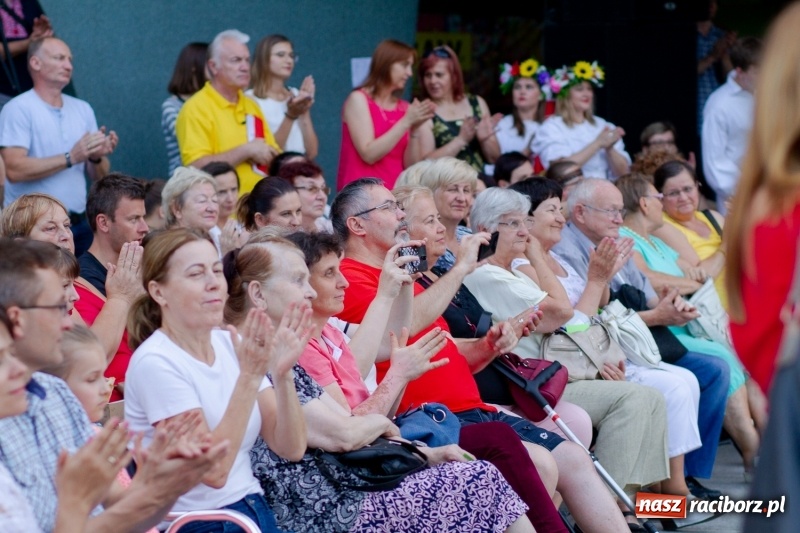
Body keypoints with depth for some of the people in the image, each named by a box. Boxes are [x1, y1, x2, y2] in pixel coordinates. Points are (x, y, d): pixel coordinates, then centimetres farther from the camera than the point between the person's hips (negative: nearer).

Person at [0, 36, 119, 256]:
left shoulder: (83, 110, 12)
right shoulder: (18, 109, -6)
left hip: (79, 224, 5)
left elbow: (98, 176, 14)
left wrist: (97, 158, -8)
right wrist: (70, 158, -17)